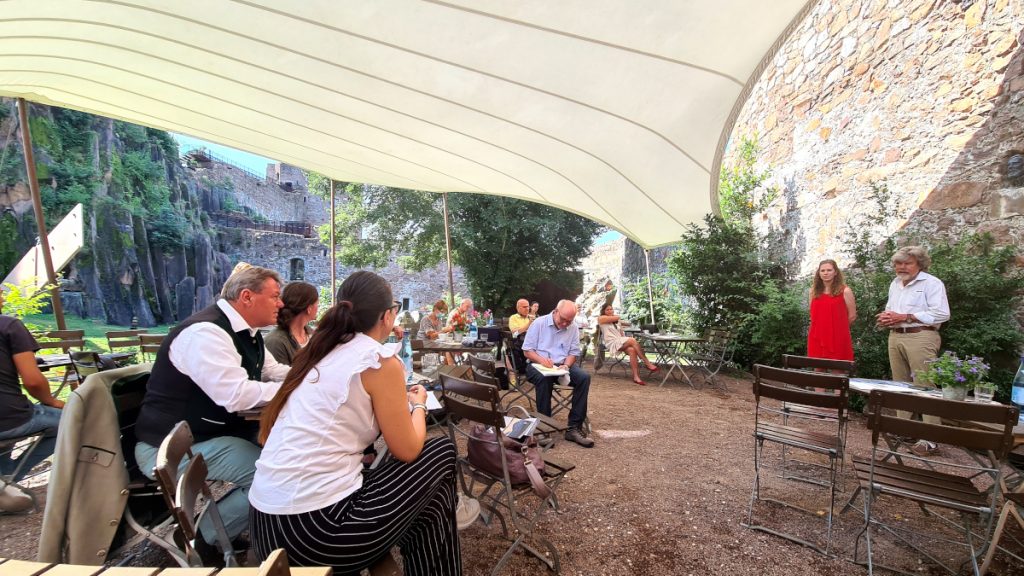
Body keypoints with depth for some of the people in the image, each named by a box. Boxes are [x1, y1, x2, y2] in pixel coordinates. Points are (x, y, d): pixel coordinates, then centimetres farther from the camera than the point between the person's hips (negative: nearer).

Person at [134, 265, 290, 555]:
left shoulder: (245, 332, 5)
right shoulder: (205, 332, -25)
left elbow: (274, 371, 14)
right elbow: (237, 395, -33)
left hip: (220, 429, 9)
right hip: (173, 447, -9)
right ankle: (198, 537, 0)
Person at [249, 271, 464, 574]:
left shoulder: (320, 353, 9)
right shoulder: (380, 360, -13)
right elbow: (407, 450, -7)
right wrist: (418, 404, 13)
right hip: (318, 528, -7)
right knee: (441, 453, 8)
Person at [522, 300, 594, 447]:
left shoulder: (573, 328, 4)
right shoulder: (539, 323, -6)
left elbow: (573, 353, 7)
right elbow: (527, 351, -5)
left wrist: (566, 366, -15)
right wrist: (542, 360, -25)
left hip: (561, 365, 4)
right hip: (538, 364, -3)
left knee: (584, 377, -24)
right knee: (544, 378, -38)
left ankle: (574, 428, -20)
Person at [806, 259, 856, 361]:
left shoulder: (845, 291, -1)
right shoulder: (814, 291, 9)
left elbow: (852, 316, 2)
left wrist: (837, 327, 6)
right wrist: (821, 326, 8)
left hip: (838, 339, -3)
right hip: (817, 339, 3)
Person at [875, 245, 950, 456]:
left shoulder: (931, 283, -5)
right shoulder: (894, 284, 18)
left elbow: (941, 314, -14)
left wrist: (905, 317, -17)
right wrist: (886, 317, 4)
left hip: (920, 338, -7)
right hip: (895, 337, 8)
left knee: (925, 387, -7)